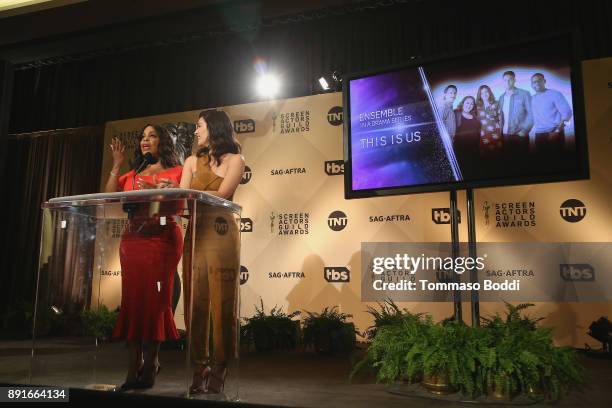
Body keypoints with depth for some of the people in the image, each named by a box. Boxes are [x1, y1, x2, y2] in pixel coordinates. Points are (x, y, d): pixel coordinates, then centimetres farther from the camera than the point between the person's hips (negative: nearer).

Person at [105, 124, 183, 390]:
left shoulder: (176, 172, 8)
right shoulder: (131, 176, 22)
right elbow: (108, 197, 8)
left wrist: (154, 191, -14)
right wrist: (116, 166, 6)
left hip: (162, 239, -4)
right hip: (132, 240, 5)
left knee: (154, 300, -6)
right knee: (132, 300, 0)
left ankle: (149, 368, 1)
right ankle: (133, 370, 4)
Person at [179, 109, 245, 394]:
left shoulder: (234, 160, 7)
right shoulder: (192, 161, 20)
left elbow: (221, 194, -8)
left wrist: (189, 193, -15)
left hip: (221, 233, -4)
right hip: (195, 232, 4)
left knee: (222, 302, -4)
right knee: (195, 301, 0)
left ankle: (218, 371, 3)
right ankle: (199, 370, 6)